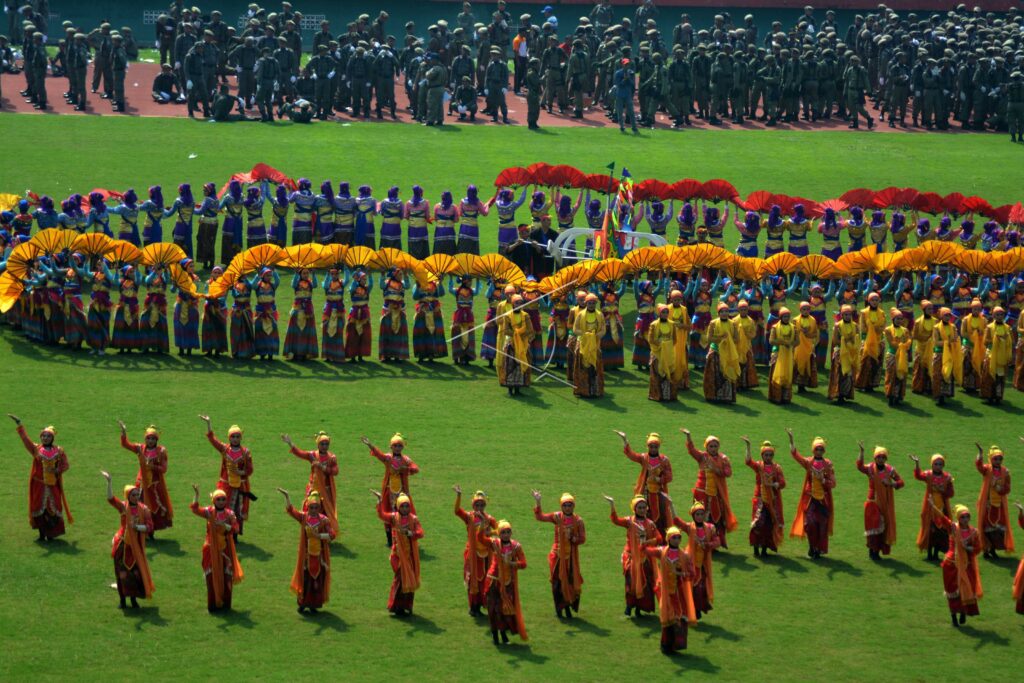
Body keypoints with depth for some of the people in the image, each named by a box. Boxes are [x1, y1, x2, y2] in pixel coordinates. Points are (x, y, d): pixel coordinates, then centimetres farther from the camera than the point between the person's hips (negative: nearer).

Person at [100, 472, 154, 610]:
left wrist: (138, 527, -24)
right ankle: (122, 599, 15)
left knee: (137, 572, 3)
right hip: (123, 545, -1)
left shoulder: (143, 509, -4)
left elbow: (150, 526, -6)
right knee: (123, 573, 3)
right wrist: (109, 482, -36)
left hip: (137, 546, 1)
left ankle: (134, 599, 18)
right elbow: (110, 498, -24)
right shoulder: (123, 506, -8)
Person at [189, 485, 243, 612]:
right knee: (212, 577, 1)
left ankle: (225, 603, 15)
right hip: (212, 549, -1)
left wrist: (226, 526, -24)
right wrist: (196, 495, -32)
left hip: (226, 549, 1)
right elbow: (195, 510, -20)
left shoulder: (229, 514, -1)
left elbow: (236, 528, -6)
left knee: (227, 576, 4)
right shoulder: (209, 512, -5)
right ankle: (213, 604, 9)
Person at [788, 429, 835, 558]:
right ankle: (812, 549, 11)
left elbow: (833, 483, 0)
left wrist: (822, 480, -18)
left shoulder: (828, 465, 2)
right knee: (810, 524, -4)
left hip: (823, 499, 0)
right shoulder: (808, 463, 2)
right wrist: (791, 440, -24)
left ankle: (819, 549, 11)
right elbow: (795, 454, -12)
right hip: (810, 498, 0)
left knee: (822, 525, 1)